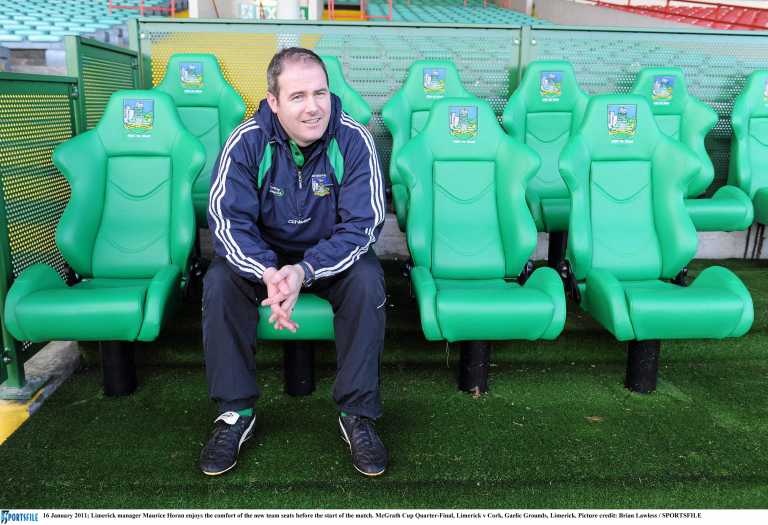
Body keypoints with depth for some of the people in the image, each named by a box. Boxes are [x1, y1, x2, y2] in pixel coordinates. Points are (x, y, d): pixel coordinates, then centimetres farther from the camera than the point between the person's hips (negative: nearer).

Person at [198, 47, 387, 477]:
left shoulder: (354, 140, -19)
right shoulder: (246, 142, -16)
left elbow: (362, 225, -21)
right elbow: (229, 220, -19)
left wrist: (305, 271, -37)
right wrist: (268, 273, -40)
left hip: (333, 253, -1)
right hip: (263, 253, 1)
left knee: (367, 281, -31)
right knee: (218, 283, -26)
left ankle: (358, 414, -17)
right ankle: (236, 411, -11)